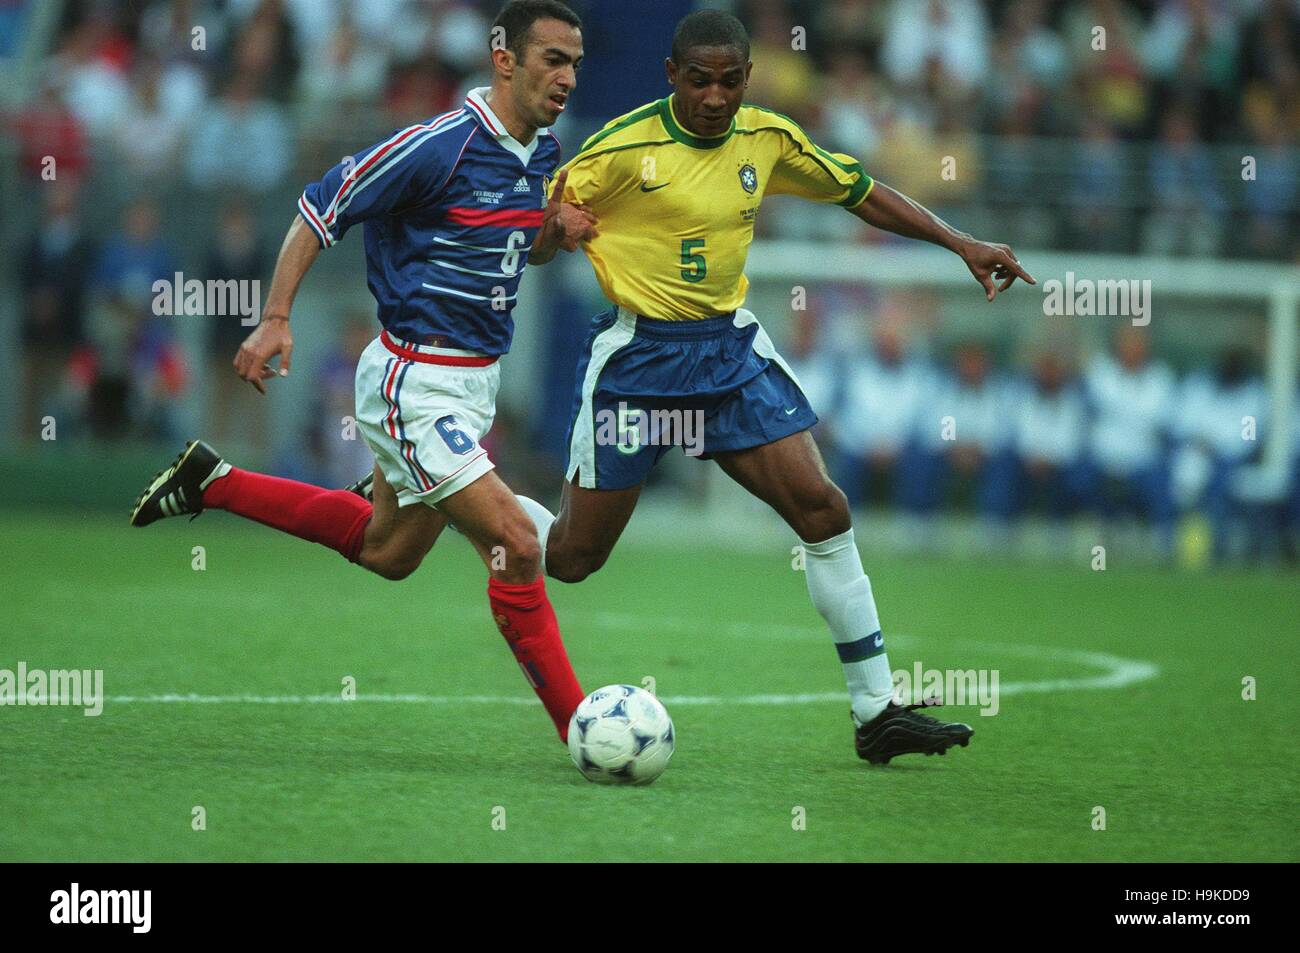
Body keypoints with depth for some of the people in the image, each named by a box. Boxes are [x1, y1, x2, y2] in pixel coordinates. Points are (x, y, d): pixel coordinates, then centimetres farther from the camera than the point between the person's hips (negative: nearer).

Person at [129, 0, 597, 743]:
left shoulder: (543, 152, 5)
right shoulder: (440, 146, -20)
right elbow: (322, 207, -12)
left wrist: (555, 232, -3)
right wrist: (276, 318, -16)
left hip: (472, 381, 9)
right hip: (415, 383, -9)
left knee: (387, 552, 21)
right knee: (515, 542, -15)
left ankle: (213, 483, 34)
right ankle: (580, 726, -6)